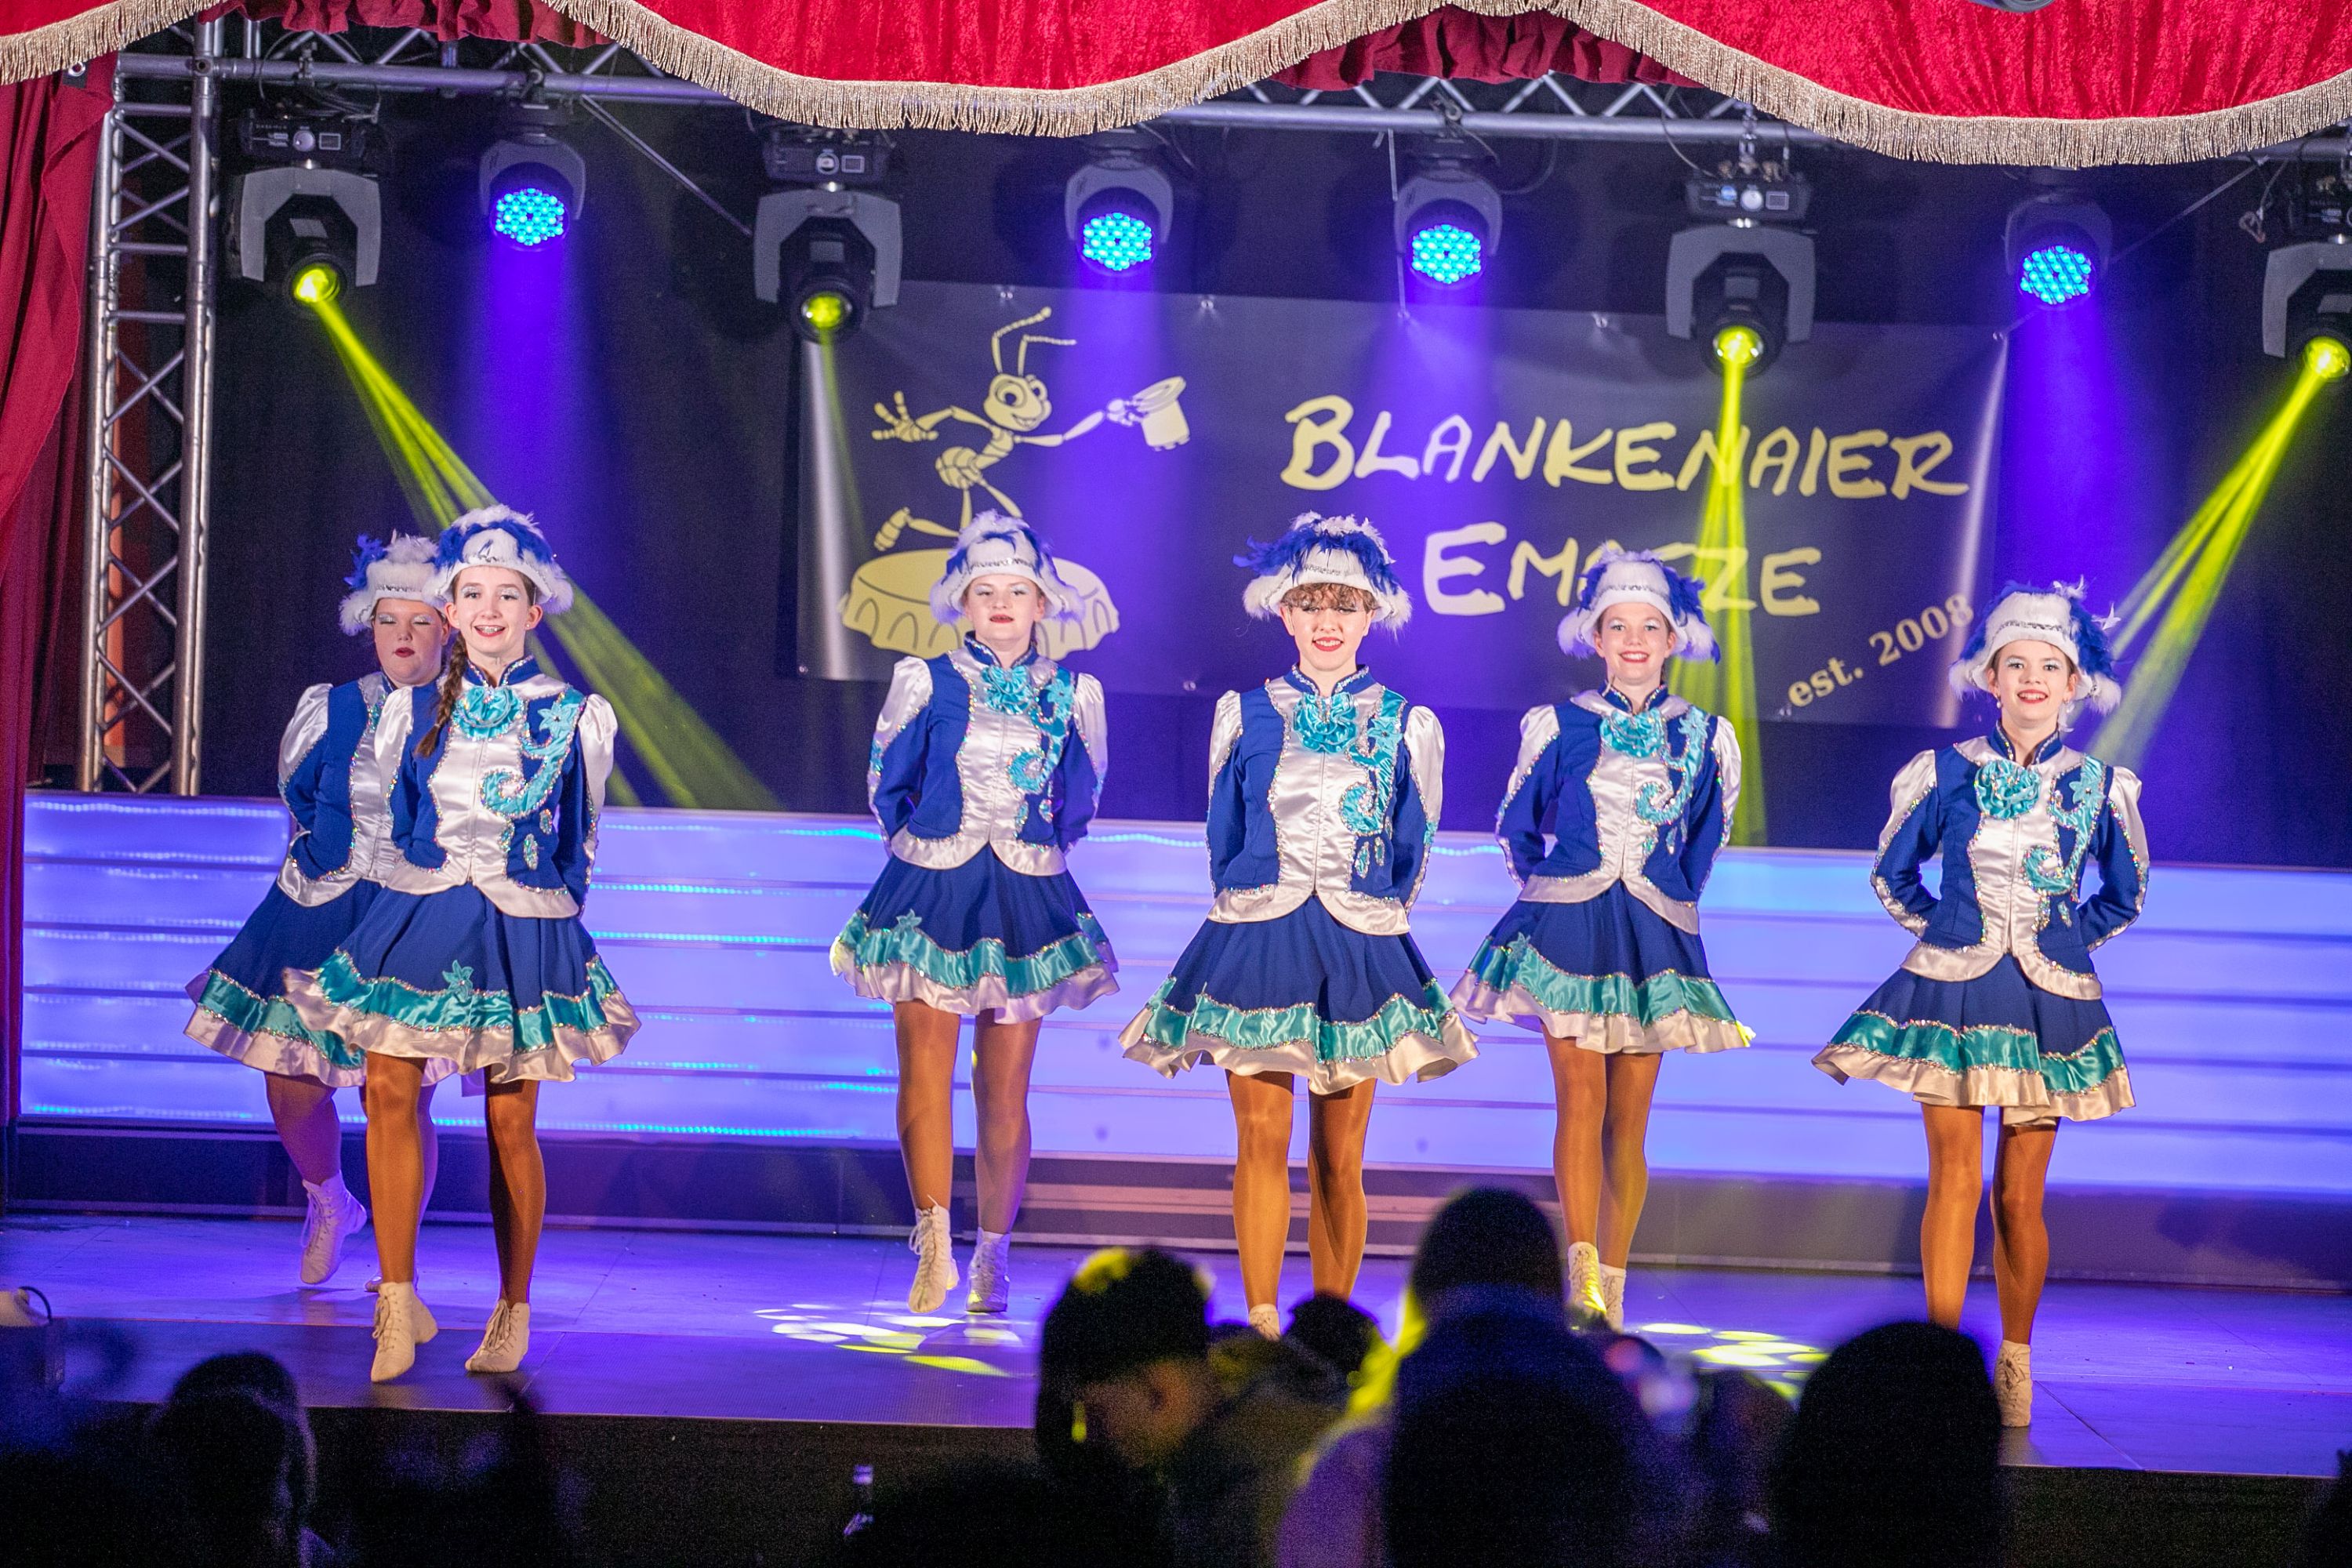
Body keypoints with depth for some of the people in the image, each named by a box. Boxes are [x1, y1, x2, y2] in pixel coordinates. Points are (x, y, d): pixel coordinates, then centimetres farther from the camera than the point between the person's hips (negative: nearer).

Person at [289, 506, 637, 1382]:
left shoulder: (578, 717, 2)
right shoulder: (415, 712, 6)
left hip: (523, 929, -1)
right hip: (418, 914, 2)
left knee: (511, 1123, 2)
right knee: (389, 1092, -14)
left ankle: (513, 1311, 15)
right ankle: (398, 1300, -11)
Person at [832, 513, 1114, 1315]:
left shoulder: (1073, 694, 6)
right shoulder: (925, 681, 3)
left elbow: (1080, 799, 17)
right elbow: (888, 785, 12)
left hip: (1026, 898, 1)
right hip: (930, 890, -1)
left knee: (1005, 1092, 2)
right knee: (925, 1073, -12)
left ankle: (993, 1253, 14)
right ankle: (935, 1245, -14)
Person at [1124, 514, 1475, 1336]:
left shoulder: (1408, 726, 6)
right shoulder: (1243, 714, 7)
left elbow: (1412, 851, 12)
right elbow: (1223, 839, 14)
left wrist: (1370, 917, 8)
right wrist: (1252, 908, 9)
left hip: (1358, 949, 0)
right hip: (1256, 941, 0)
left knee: (1339, 1157, 1)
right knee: (1262, 1138, -5)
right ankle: (1261, 1318, -2)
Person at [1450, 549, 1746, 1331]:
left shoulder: (1704, 738, 6)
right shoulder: (1559, 727, 3)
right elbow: (1517, 826, 17)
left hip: (1654, 936, 2)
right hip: (1568, 926, -2)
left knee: (1629, 1119, 2)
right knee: (1581, 1095, -15)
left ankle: (1610, 1295, 6)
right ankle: (1581, 1276, -23)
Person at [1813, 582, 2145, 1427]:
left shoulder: (2100, 787, 2)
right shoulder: (1947, 772, 1)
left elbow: (2124, 899, 16)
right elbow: (1892, 875, 14)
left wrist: (2060, 938, 7)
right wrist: (1946, 932, 6)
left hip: (2047, 1000, 1)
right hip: (1951, 993, -1)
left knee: (2018, 1196, 4)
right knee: (1955, 1181, -5)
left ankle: (2015, 1361, 17)